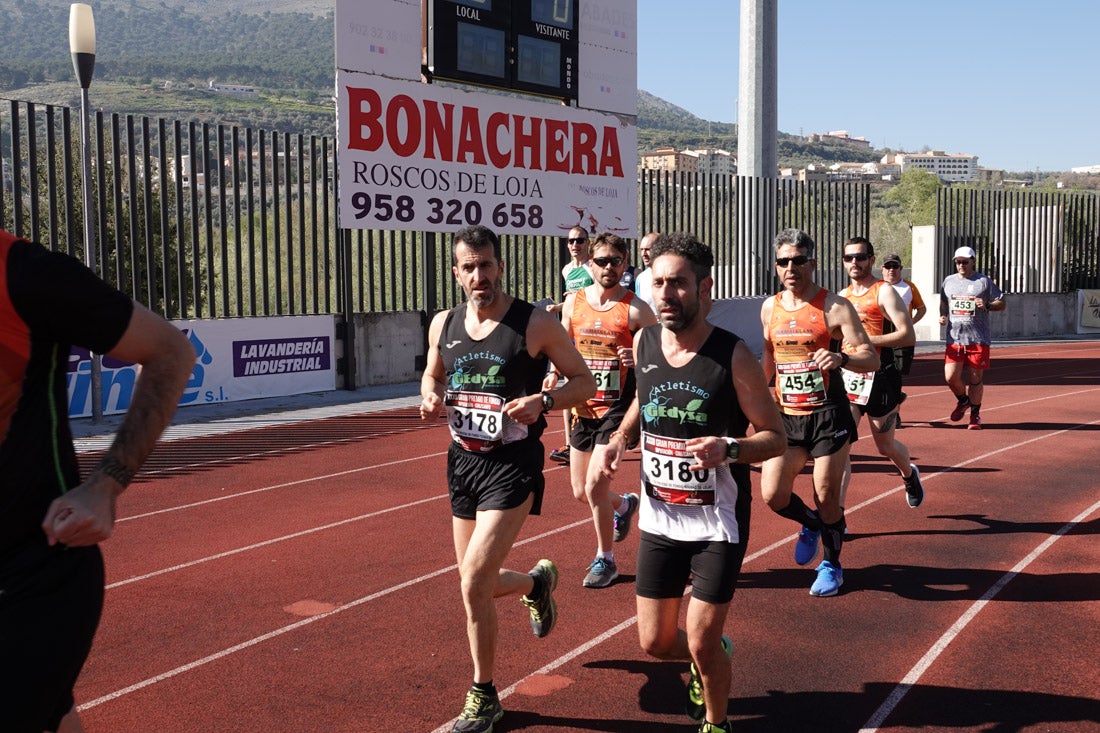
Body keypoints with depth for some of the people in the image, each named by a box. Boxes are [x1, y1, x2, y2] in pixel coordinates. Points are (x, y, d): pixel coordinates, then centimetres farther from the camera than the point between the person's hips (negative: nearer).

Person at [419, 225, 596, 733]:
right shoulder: (443, 325, 4)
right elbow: (432, 374, 21)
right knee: (479, 584, 13)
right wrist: (430, 396, -3)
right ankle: (538, 582, 48)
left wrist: (544, 400, -22)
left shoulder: (536, 324, -11)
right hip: (463, 460, 6)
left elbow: (585, 382, -3)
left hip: (512, 465, -6)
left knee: (473, 583, -14)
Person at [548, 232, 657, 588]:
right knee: (580, 491, 12)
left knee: (595, 485, -13)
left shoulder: (635, 309, -9)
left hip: (618, 408, -5)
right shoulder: (574, 302, 4)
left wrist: (638, 359, -24)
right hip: (583, 409, 5)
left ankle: (605, 559, 9)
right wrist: (554, 377, -1)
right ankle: (624, 505, 46)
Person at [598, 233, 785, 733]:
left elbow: (775, 436, -9)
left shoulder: (733, 356, -16)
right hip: (659, 519, 5)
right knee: (655, 642, 11)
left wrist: (728, 448, -28)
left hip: (718, 522, -4)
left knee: (701, 643, -3)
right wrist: (620, 438, 0)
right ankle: (714, 657, 46)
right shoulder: (643, 343, -3)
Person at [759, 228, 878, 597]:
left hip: (828, 415, -4)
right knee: (773, 495, -2)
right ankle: (811, 525, 32)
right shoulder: (770, 308, 6)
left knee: (826, 497, 1)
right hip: (786, 416, 4)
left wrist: (841, 358, -33)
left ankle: (831, 564, 26)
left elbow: (872, 359, -14)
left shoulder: (834, 306, -9)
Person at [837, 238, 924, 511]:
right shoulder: (842, 296, 11)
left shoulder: (884, 292, -7)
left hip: (879, 378, -4)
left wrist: (866, 340, -22)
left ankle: (910, 476, 46)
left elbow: (908, 336, -17)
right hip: (847, 377, 5)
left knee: (885, 446, 13)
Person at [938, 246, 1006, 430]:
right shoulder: (949, 281, 12)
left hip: (978, 339, -3)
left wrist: (987, 305, -16)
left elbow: (1002, 303, 3)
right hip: (954, 338, 3)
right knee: (951, 377, -6)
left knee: (975, 378, 3)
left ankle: (975, 415, 19)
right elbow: (943, 303, 26)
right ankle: (963, 401, 25)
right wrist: (943, 316, 7)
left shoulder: (984, 282, 1)